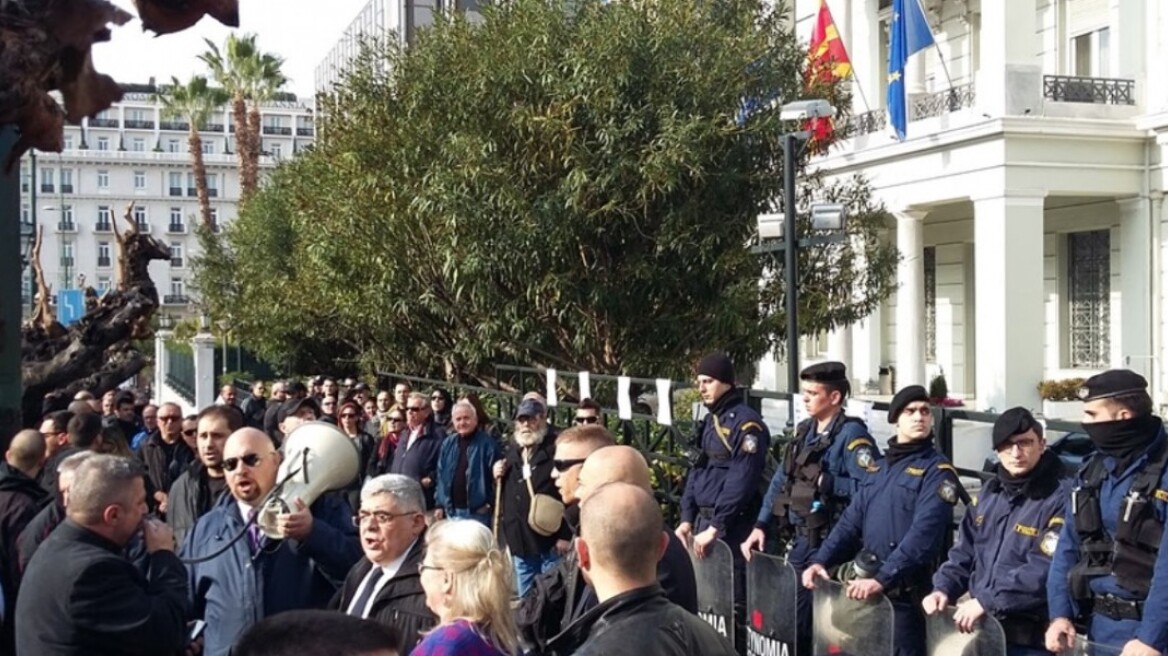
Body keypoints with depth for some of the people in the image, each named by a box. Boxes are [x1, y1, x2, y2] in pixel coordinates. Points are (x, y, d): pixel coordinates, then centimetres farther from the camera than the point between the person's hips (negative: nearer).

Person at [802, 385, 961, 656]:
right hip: (866, 584, 7)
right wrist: (821, 560, 1)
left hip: (905, 591, -7)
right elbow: (851, 520, 14)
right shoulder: (880, 467, 15)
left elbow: (923, 535, -19)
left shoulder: (937, 470, -7)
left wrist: (883, 579, -27)